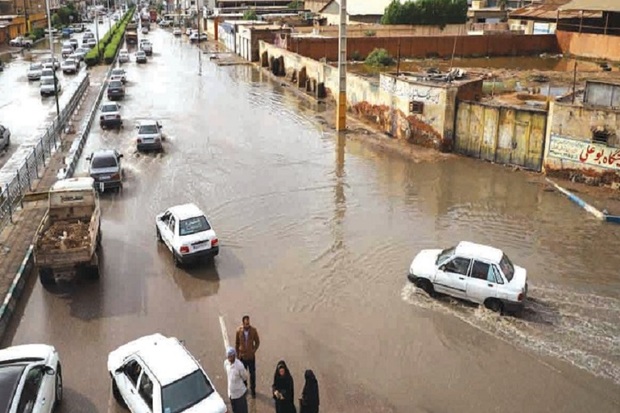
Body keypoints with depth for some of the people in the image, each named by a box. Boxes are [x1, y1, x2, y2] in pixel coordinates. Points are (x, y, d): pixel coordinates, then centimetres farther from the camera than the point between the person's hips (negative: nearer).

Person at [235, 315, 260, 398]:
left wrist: (254, 350, -11)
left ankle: (253, 390, 28)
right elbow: (236, 343, -2)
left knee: (252, 374, 10)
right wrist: (238, 354, 1)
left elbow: (257, 342, -2)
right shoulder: (239, 331, -15)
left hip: (251, 356, 0)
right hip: (242, 356, 0)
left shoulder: (253, 330, -16)